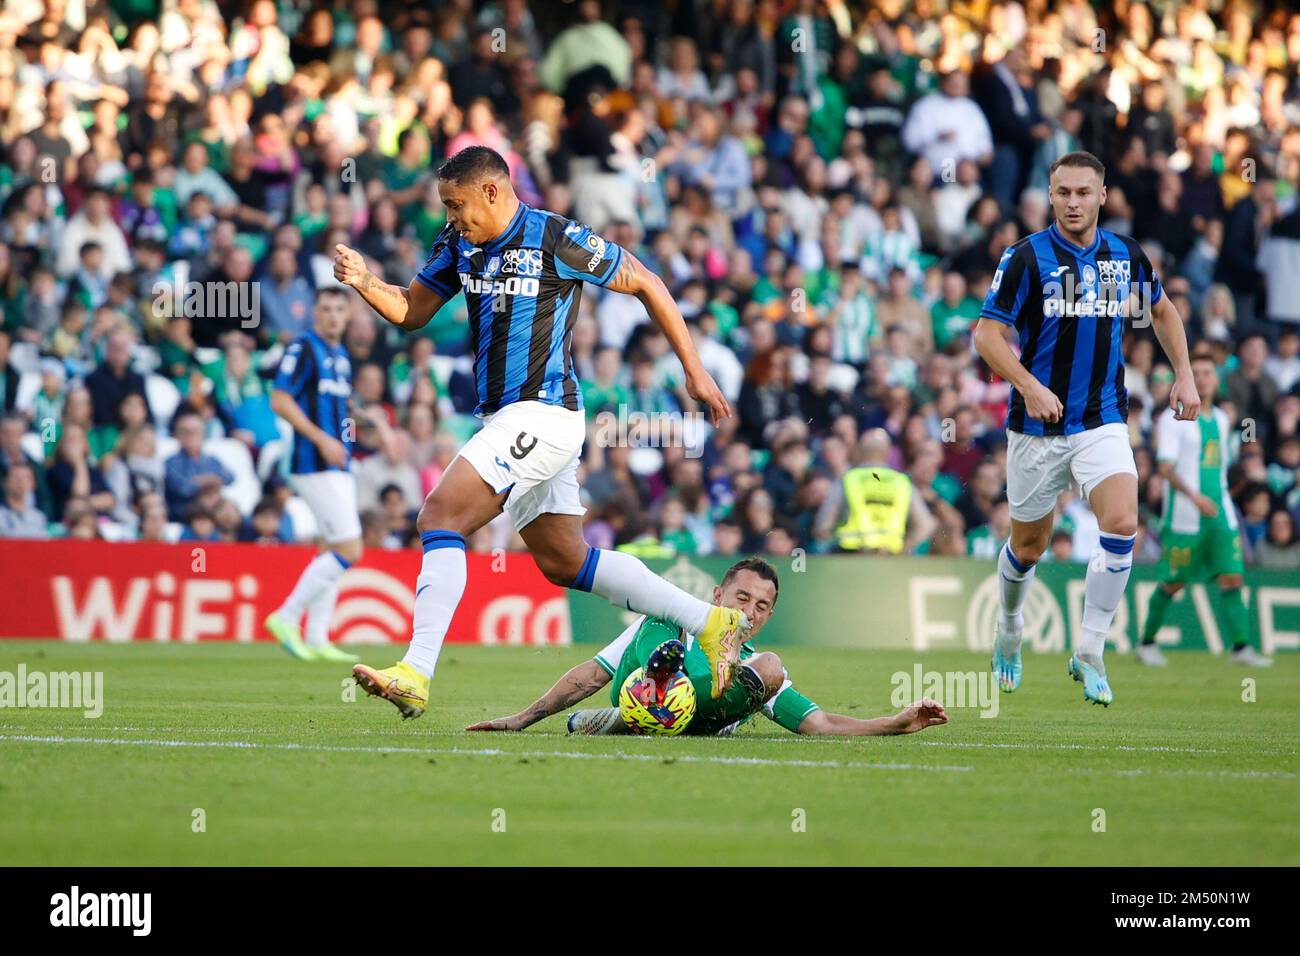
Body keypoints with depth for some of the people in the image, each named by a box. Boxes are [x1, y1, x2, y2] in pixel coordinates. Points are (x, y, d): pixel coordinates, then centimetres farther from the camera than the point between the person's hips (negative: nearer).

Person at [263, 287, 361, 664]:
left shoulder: (340, 355, 16)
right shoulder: (303, 348, -10)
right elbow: (280, 401, -16)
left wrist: (346, 428, 10)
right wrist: (322, 439, -20)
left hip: (337, 465, 9)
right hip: (315, 464, -9)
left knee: (332, 550, 9)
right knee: (349, 549, -13)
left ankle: (316, 638, 12)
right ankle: (286, 617, -7)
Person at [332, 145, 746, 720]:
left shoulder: (556, 240, -13)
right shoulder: (458, 242, 8)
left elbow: (644, 284, -4)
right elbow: (412, 311, 14)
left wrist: (694, 371, -2)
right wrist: (364, 282, -8)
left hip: (543, 413, -9)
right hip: (506, 419, 9)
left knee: (440, 516, -20)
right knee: (564, 562, 13)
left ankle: (415, 676, -27)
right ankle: (711, 623, 20)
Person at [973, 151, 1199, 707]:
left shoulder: (1126, 257, 3)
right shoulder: (1027, 257, -9)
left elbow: (1162, 310, 22)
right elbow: (987, 333, -11)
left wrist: (1183, 375, 14)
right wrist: (1030, 386, -24)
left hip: (1103, 421, 2)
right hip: (1037, 425, -2)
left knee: (1122, 525, -20)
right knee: (1028, 545, 10)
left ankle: (1089, 654, -11)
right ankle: (1010, 628, 41)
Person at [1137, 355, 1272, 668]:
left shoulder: (1221, 419, 15)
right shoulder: (1173, 418, -6)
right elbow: (1165, 467, -14)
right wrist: (1194, 496, -27)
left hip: (1220, 513, 5)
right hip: (1184, 516, -5)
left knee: (1232, 577, -7)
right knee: (1173, 582, 1)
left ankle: (1241, 647, -10)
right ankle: (1147, 642, 17)